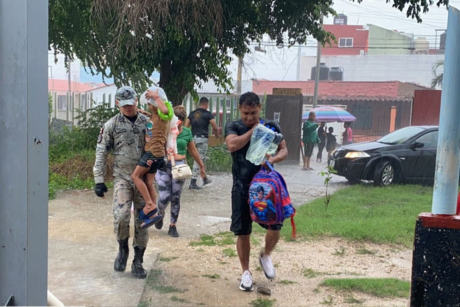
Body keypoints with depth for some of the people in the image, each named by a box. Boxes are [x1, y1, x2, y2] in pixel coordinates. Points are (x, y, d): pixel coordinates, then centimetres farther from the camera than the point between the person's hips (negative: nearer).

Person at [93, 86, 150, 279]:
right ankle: (122, 249, 10)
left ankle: (138, 262, 19)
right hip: (122, 178, -2)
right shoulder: (112, 125, 1)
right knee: (121, 216, -20)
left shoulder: (147, 123, 4)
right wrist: (99, 180, -4)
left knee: (142, 221, 4)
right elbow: (101, 153, 1)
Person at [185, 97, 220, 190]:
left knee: (201, 159, 20)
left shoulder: (192, 113, 11)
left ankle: (205, 179, 30)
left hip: (193, 138, 6)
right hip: (202, 138, -6)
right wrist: (217, 135, 13)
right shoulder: (208, 114, -4)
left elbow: (186, 127, 7)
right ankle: (193, 183, -4)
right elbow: (215, 127, -6)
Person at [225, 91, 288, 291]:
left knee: (275, 226, -8)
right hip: (242, 187, -1)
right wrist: (253, 130, -13)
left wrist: (273, 159, -16)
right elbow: (232, 145, -20)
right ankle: (246, 271, 22)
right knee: (242, 232, 4)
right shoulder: (233, 127, -1)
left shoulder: (271, 126, 4)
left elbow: (284, 150, 6)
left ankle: (265, 256, 23)